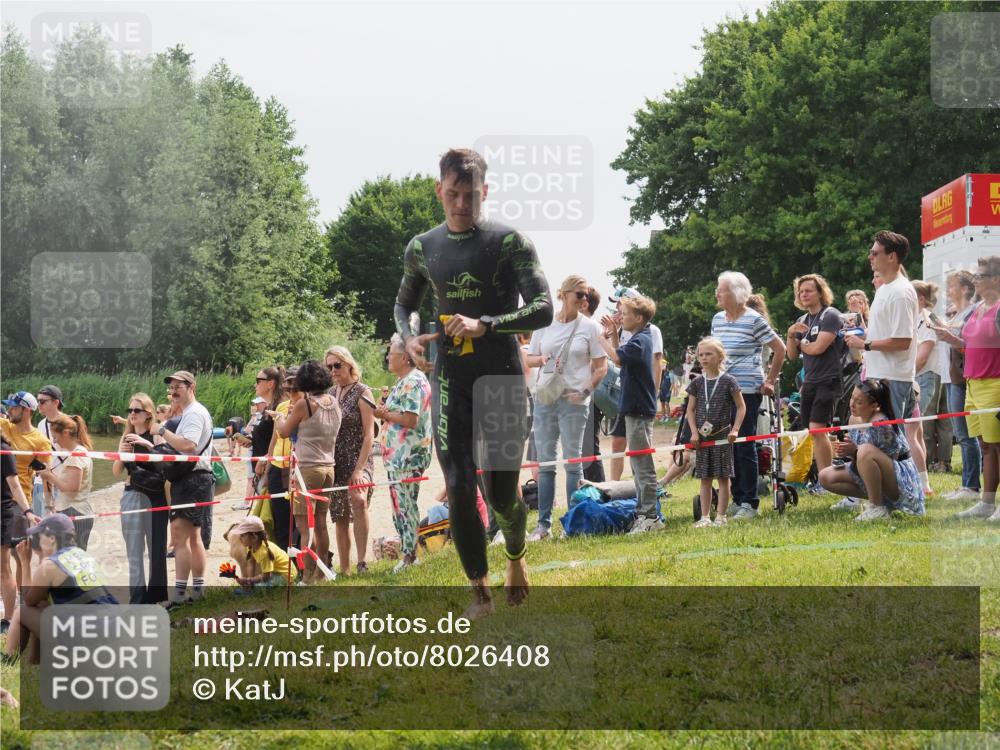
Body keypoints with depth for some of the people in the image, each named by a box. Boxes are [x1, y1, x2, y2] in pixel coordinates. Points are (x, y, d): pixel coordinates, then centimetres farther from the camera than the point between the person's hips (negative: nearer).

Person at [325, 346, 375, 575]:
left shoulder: (362, 393, -5)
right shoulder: (331, 394, 13)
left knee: (358, 500, -31)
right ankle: (344, 569, 13)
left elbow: (369, 435, -10)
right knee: (340, 517, 6)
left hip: (358, 459, -6)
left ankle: (362, 560, -30)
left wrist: (359, 469, -19)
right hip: (335, 462, 6)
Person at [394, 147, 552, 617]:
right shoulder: (422, 249, 7)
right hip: (450, 380, 2)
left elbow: (543, 310, -13)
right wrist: (408, 337, 1)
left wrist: (485, 325, -25)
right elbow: (404, 303, 24)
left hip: (503, 379, -2)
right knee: (458, 488, -9)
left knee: (501, 494, 3)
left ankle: (516, 557, 36)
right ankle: (480, 591, 2)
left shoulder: (510, 242, -6)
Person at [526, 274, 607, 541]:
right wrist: (542, 359, -8)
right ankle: (544, 524, 8)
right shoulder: (544, 324, 8)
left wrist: (585, 390, -12)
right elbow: (529, 358, 14)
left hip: (574, 401, -3)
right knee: (545, 462, 4)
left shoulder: (589, 327, 1)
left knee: (572, 462, -1)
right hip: (545, 398, 3)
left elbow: (601, 366, 1)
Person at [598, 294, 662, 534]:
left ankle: (650, 517, -7)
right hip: (635, 408, 11)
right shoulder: (640, 338, 14)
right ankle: (643, 512, 23)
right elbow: (621, 358, 20)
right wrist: (613, 335, 12)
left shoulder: (640, 341, -18)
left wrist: (603, 338, -17)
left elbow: (617, 358, -30)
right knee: (638, 466, 16)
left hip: (639, 410, -11)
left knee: (643, 466, -8)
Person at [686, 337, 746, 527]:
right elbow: (690, 410, 9)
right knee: (705, 477, 6)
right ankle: (705, 516, 10)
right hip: (702, 436, 3)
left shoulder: (728, 381, -5)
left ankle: (721, 516, 5)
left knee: (723, 476, 0)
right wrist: (694, 432, -3)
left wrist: (735, 429, -10)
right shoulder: (697, 383, 5)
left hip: (722, 435, -3)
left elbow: (741, 407, -2)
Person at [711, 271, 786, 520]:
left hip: (747, 391, -6)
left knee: (745, 446, -5)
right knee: (728, 446, 7)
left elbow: (780, 349, -5)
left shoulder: (754, 320, -9)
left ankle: (749, 503, 1)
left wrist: (770, 381, -3)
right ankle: (736, 498, 15)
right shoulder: (717, 320, 11)